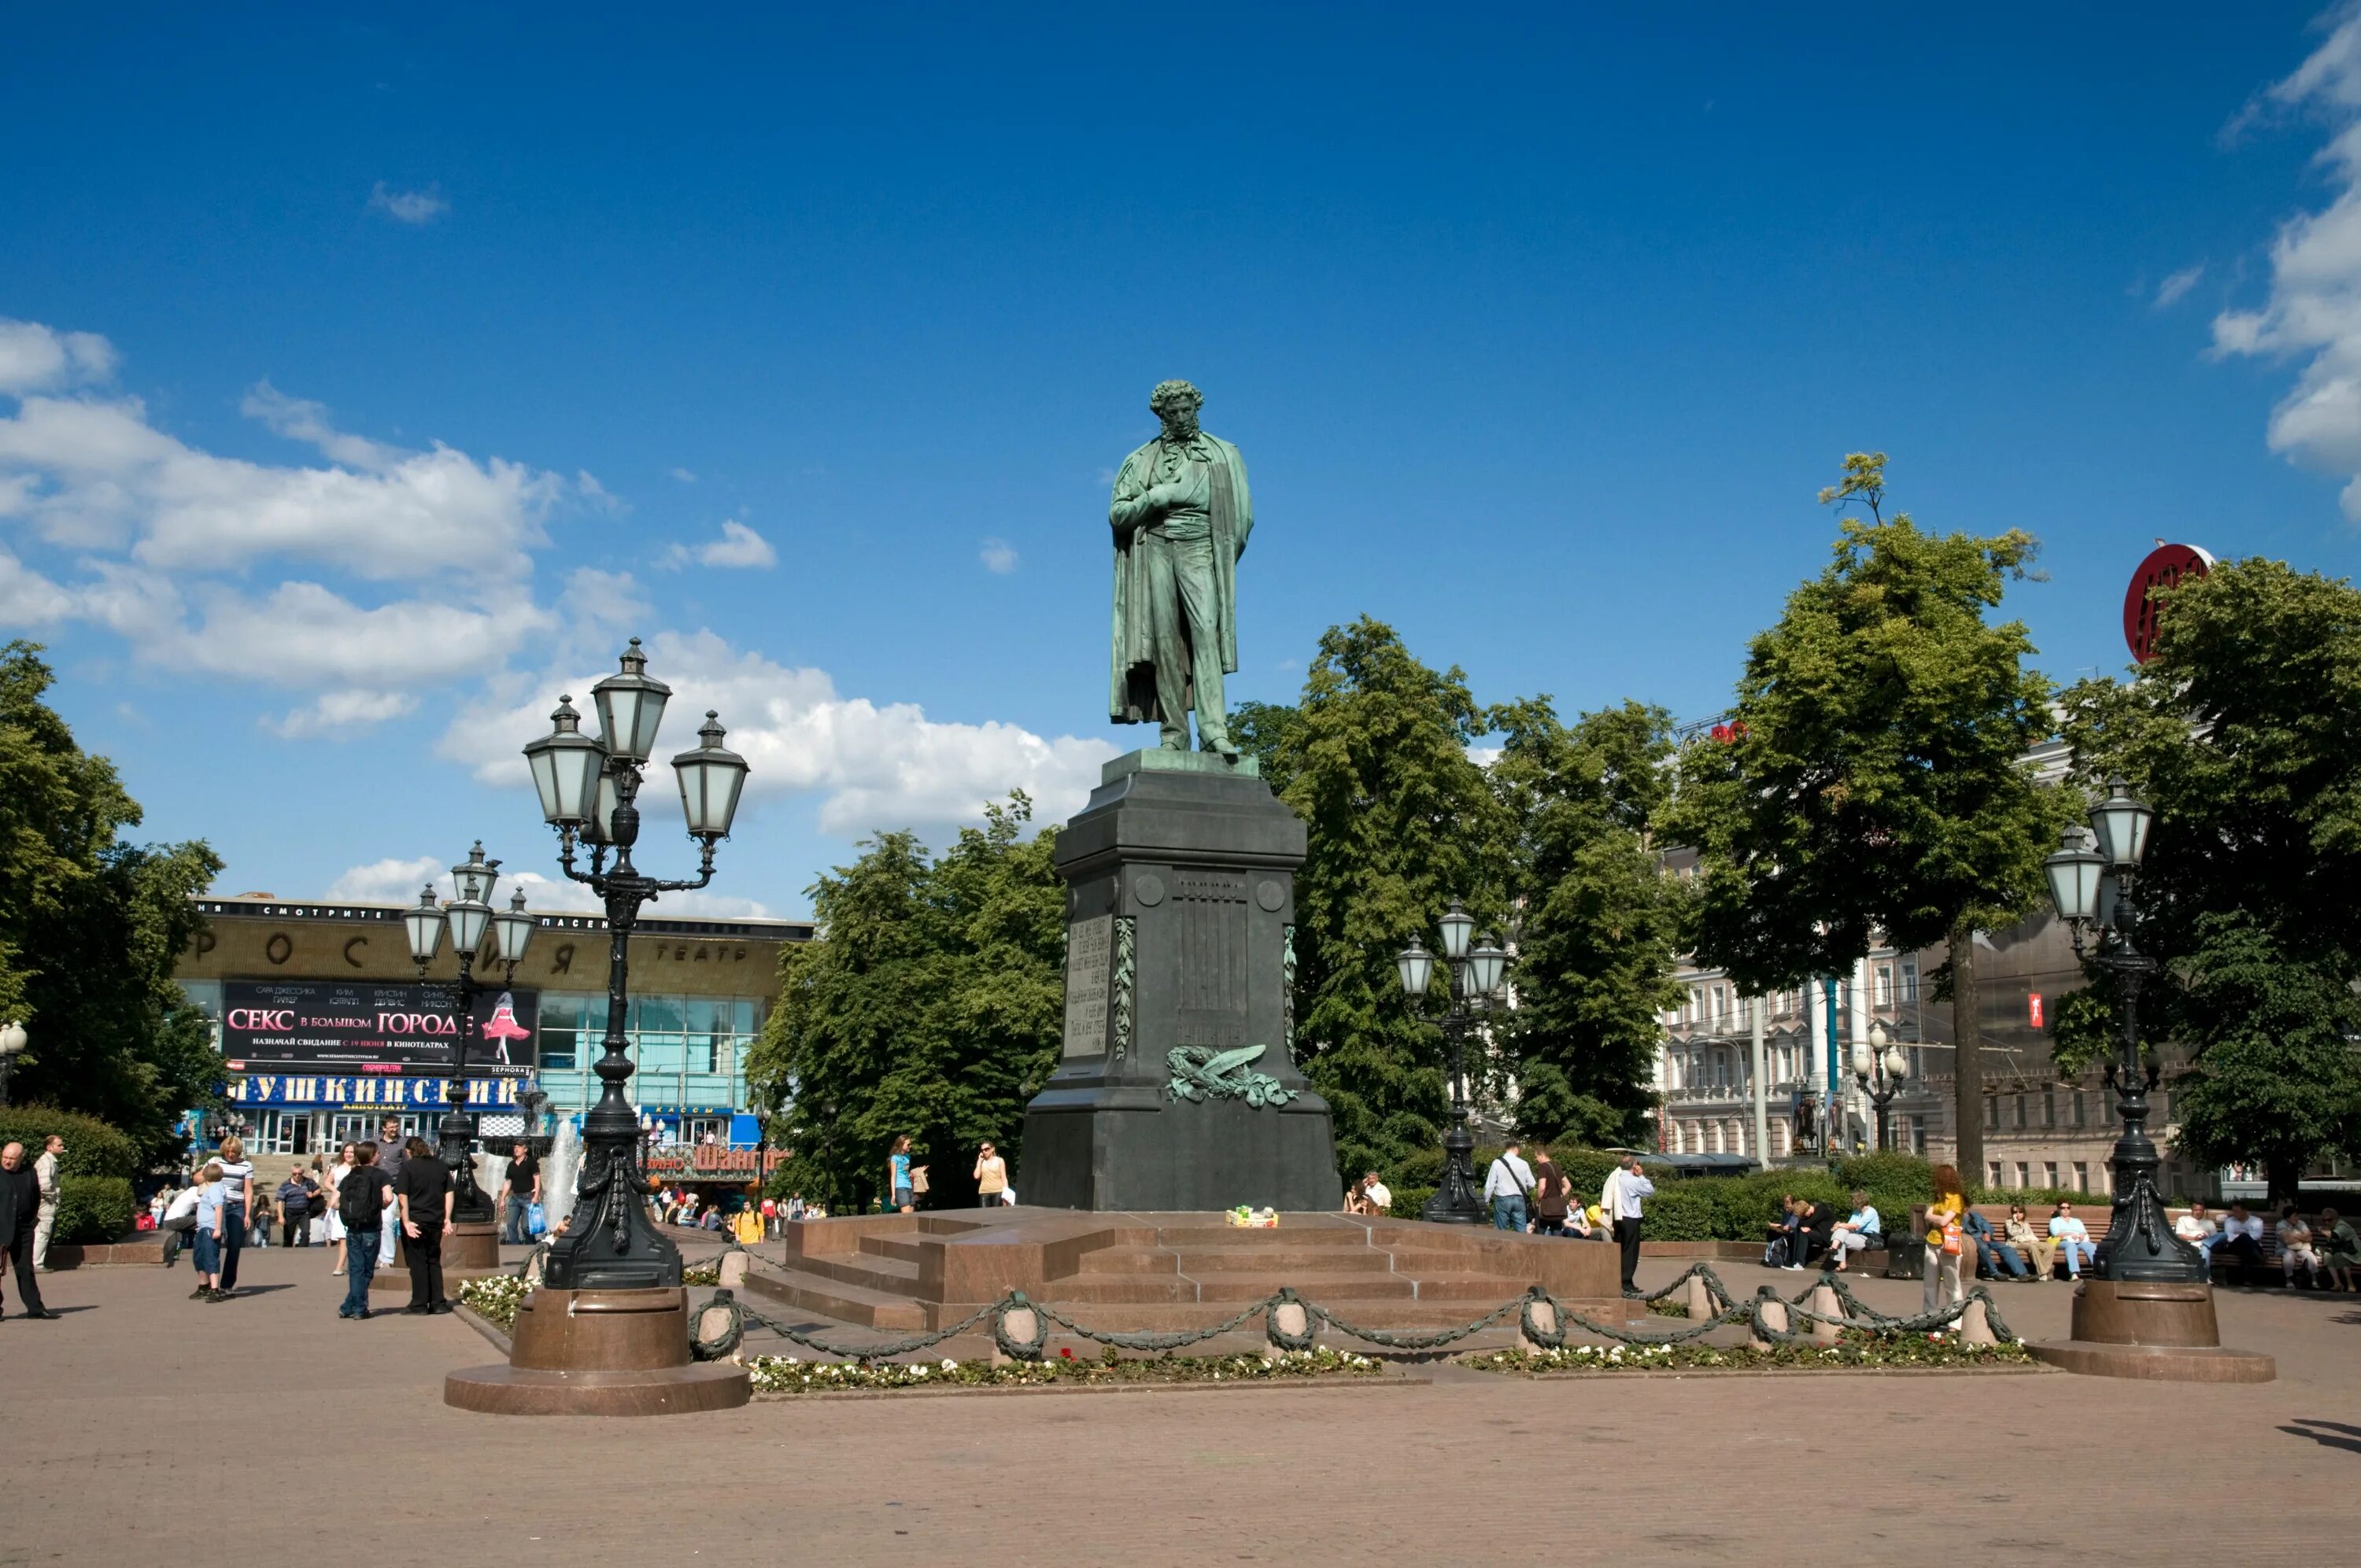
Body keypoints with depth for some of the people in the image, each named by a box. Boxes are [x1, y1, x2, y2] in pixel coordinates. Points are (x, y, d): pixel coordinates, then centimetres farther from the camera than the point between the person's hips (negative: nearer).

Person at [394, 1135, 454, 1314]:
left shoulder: (408, 1167, -5)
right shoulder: (441, 1166, 8)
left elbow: (402, 1196, -12)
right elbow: (449, 1193, 8)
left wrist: (406, 1221, -12)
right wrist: (447, 1219, 9)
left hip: (416, 1220, -4)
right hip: (436, 1221, 4)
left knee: (418, 1262, 3)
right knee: (434, 1261, 13)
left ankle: (419, 1304, 5)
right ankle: (437, 1302, 11)